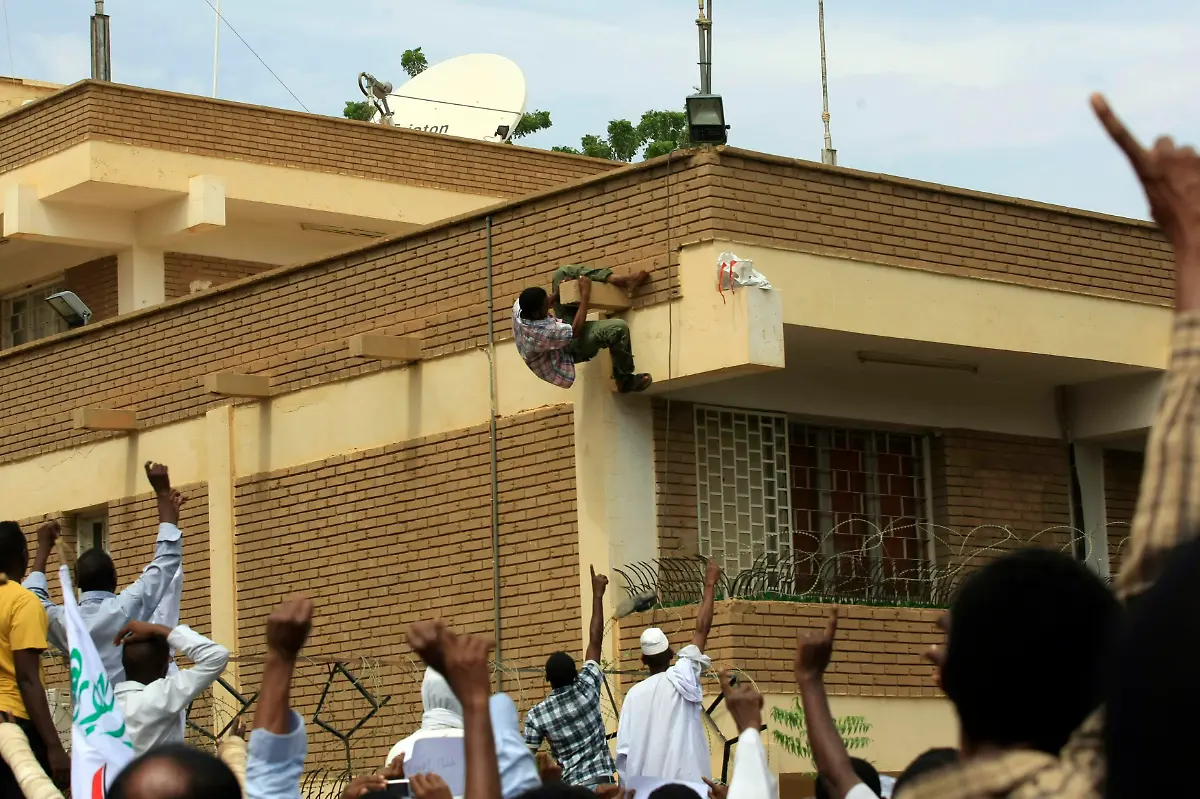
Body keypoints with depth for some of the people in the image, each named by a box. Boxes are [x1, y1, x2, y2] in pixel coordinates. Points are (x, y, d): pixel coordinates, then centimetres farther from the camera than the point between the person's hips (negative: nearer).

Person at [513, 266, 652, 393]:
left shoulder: (519, 305, -21)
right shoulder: (541, 333, -43)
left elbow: (540, 301, 5)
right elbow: (576, 330, -29)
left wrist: (556, 294, -12)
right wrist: (585, 295, -25)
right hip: (571, 349, -9)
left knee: (564, 272, 0)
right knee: (618, 328, -33)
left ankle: (622, 281, -3)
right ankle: (625, 380, -7)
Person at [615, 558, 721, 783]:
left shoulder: (634, 694, 6)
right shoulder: (680, 679, -1)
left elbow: (624, 750, 3)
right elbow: (702, 629, 3)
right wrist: (710, 585, 11)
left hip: (645, 785, 3)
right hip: (683, 781, -3)